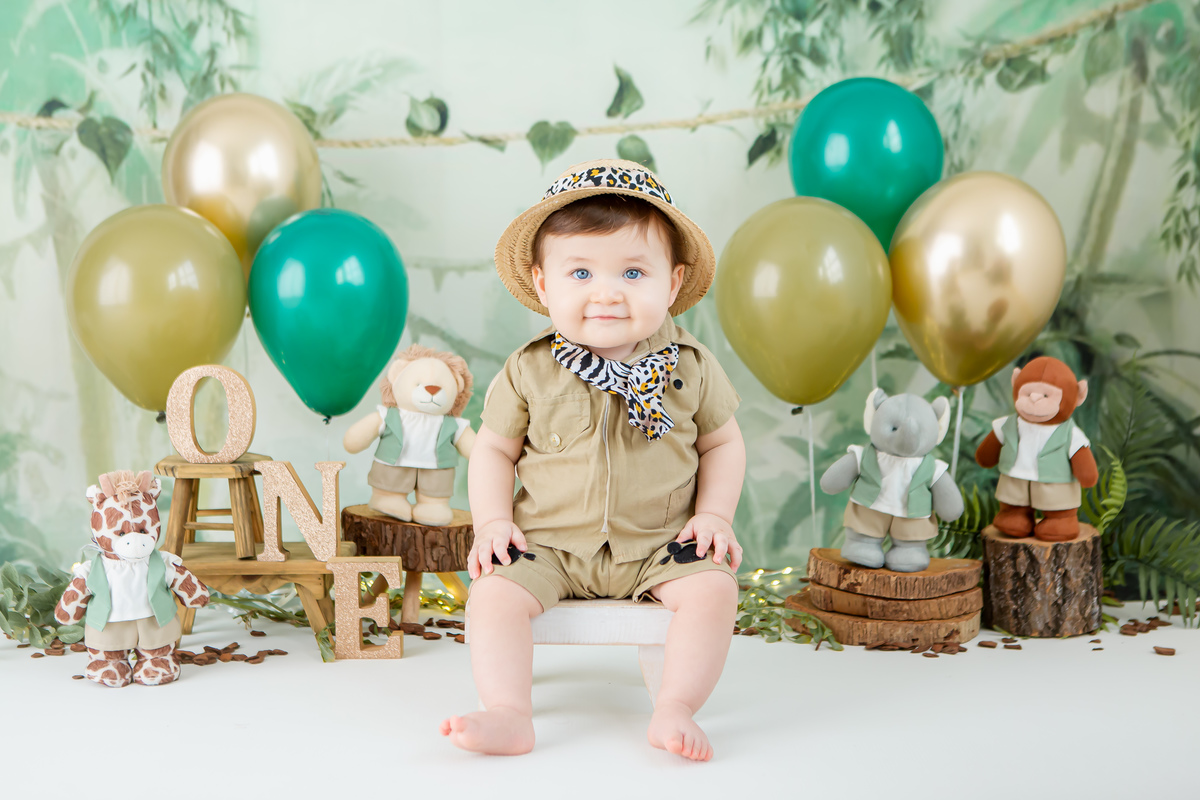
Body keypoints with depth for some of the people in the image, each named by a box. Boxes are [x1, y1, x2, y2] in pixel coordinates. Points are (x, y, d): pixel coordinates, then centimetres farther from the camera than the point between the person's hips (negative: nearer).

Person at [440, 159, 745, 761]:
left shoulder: (691, 369, -2)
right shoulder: (529, 372, -4)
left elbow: (721, 442, 9)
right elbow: (494, 448, 6)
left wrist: (714, 514, -5)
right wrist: (493, 521, -8)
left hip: (662, 545, 0)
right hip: (550, 545, 0)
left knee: (714, 587, -23)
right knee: (495, 591, -21)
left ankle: (675, 710, -18)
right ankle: (509, 717, -21)